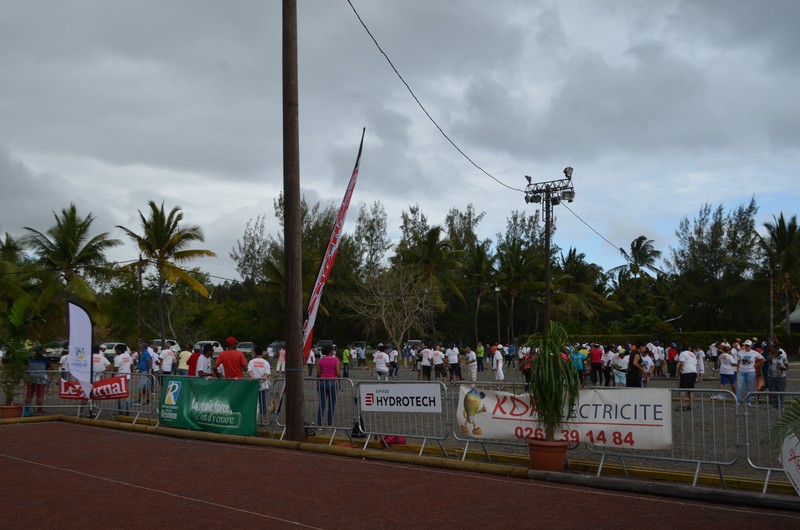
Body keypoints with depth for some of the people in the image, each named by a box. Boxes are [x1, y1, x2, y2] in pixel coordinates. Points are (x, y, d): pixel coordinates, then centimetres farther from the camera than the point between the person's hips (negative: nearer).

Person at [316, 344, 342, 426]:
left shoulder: (320, 360, 2)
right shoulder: (335, 360, -6)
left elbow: (318, 374, 3)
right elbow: (338, 374, -9)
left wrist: (318, 382, 16)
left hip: (322, 382, 3)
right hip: (332, 382, -3)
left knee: (322, 404, 7)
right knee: (331, 405, 6)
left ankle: (319, 423, 4)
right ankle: (330, 424, 7)